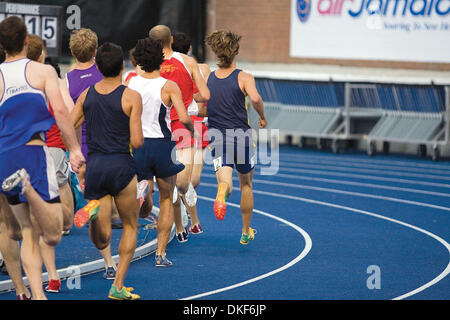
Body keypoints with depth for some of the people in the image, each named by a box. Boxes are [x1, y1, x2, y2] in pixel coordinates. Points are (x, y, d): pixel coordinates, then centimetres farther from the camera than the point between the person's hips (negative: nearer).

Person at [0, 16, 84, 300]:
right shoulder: (44, 71, 2)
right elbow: (60, 110, -12)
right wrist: (75, 149, -9)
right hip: (35, 152, -4)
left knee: (29, 232, 15)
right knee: (53, 235, -7)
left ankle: (37, 294, 3)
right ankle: (27, 187, -32)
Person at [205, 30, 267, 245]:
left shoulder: (207, 79, 4)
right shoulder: (244, 78, -8)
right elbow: (255, 98, -26)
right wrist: (263, 117, -7)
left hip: (216, 136, 1)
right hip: (241, 136, -1)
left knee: (226, 183, -9)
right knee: (246, 184, 19)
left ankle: (222, 190, -48)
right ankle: (246, 232, 28)